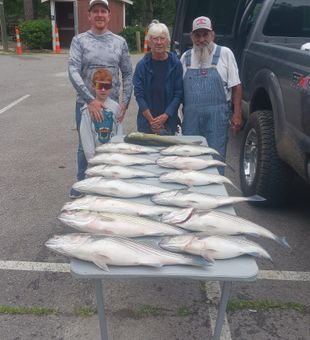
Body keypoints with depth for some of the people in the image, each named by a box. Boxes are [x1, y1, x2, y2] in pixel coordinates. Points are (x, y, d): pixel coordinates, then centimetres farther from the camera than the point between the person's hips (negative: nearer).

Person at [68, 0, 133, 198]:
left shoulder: (120, 42, 4)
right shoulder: (79, 41, -3)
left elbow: (128, 74, 5)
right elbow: (73, 72, -14)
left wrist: (125, 103, -5)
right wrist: (90, 100, -25)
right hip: (86, 104, -1)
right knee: (85, 146, 10)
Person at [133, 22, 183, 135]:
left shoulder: (175, 64, -1)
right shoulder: (142, 65, -1)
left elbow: (179, 93, -2)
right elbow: (139, 94, -3)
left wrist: (165, 116, -11)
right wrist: (151, 119, -10)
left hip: (169, 121, 0)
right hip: (146, 122, 0)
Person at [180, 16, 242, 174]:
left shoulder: (225, 54, 1)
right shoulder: (186, 57, 11)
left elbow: (236, 87, -1)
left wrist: (237, 114, -8)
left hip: (217, 116, -3)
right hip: (191, 117, 4)